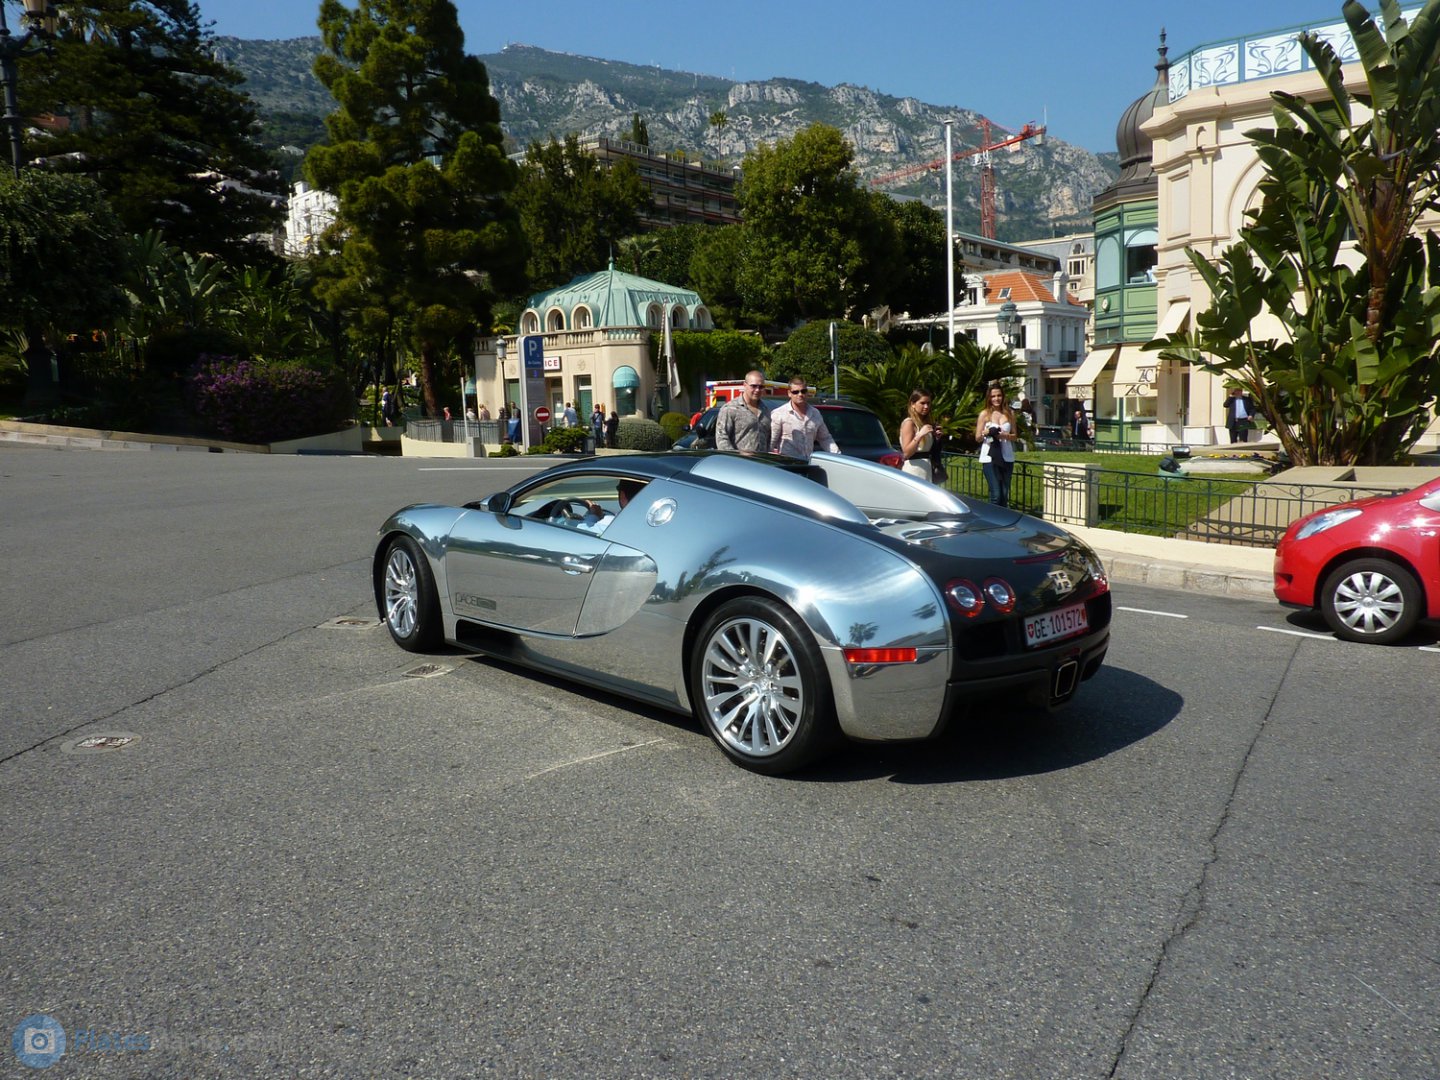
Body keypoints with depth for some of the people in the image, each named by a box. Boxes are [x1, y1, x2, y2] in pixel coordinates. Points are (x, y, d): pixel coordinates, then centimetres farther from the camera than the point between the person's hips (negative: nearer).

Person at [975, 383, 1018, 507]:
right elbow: (977, 438, 4)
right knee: (996, 494, -11)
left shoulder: (1010, 413, 11)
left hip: (1006, 457, 3)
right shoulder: (984, 414, 3)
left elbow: (1014, 436, 14)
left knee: (1005, 494, 3)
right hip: (990, 457, -3)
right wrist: (986, 433, -18)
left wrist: (1005, 435, -8)